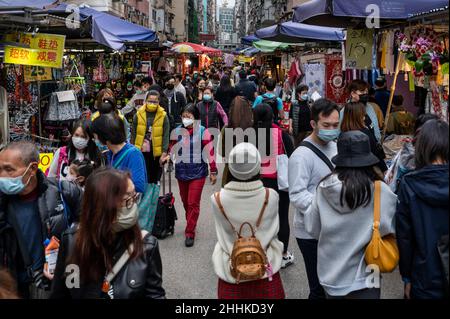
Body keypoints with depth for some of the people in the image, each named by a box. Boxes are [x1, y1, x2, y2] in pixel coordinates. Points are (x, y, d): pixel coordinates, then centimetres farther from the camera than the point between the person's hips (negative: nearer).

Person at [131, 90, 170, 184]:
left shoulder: (163, 116, -2)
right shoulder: (139, 114, 1)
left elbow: (166, 135, -3)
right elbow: (133, 134, 5)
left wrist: (164, 153, -9)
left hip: (157, 152, 0)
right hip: (142, 151, 0)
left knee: (155, 179, 12)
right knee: (145, 178, -2)